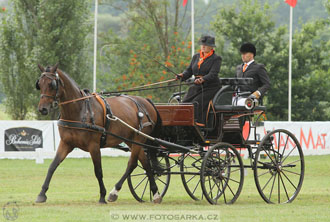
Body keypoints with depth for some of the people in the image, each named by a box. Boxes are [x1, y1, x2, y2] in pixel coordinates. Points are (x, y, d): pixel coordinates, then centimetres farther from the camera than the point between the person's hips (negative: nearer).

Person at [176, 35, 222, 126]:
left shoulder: (216, 59, -3)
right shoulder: (196, 57, 15)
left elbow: (213, 74, -16)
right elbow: (189, 70, 13)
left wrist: (202, 79, -34)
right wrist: (182, 76, -10)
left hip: (210, 87, -6)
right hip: (196, 87, 6)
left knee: (197, 103, -26)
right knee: (184, 103, -13)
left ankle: (199, 125, -26)